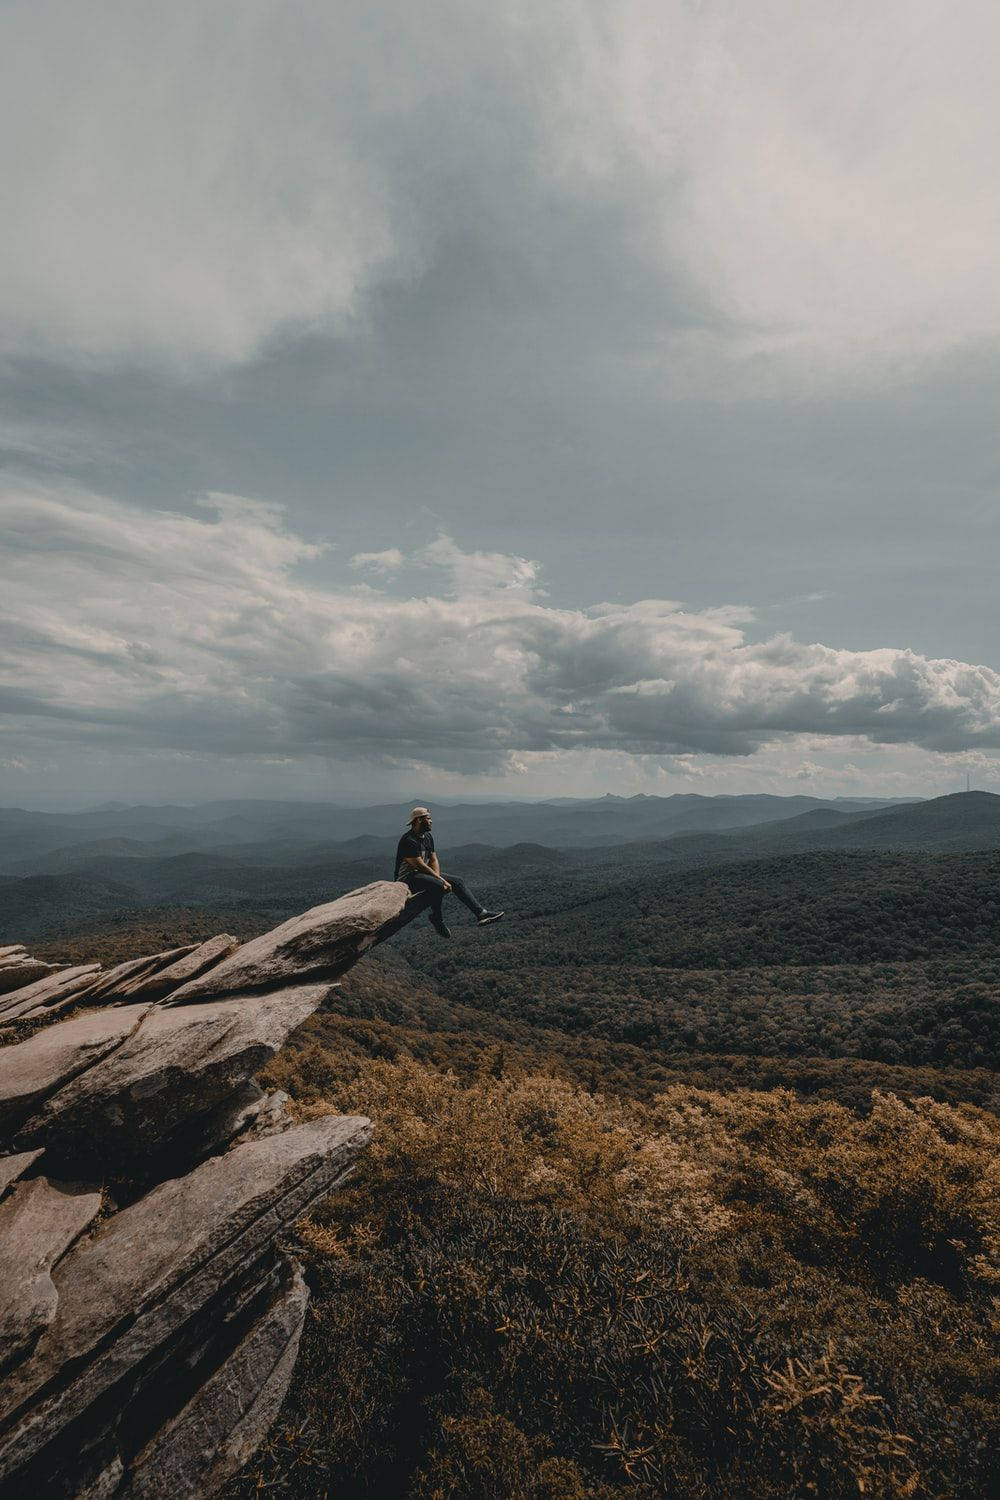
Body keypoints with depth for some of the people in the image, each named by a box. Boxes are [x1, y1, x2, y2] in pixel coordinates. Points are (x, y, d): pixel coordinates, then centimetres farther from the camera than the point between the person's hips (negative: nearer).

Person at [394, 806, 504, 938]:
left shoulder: (428, 836, 10)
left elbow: (433, 859, 10)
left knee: (457, 881, -4)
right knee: (438, 885, -35)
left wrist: (438, 877, -9)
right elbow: (420, 866, -23)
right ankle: (436, 919, -11)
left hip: (424, 874, 9)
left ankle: (481, 913, -10)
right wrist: (441, 880, -21)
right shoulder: (409, 841, -20)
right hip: (407, 879, -9)